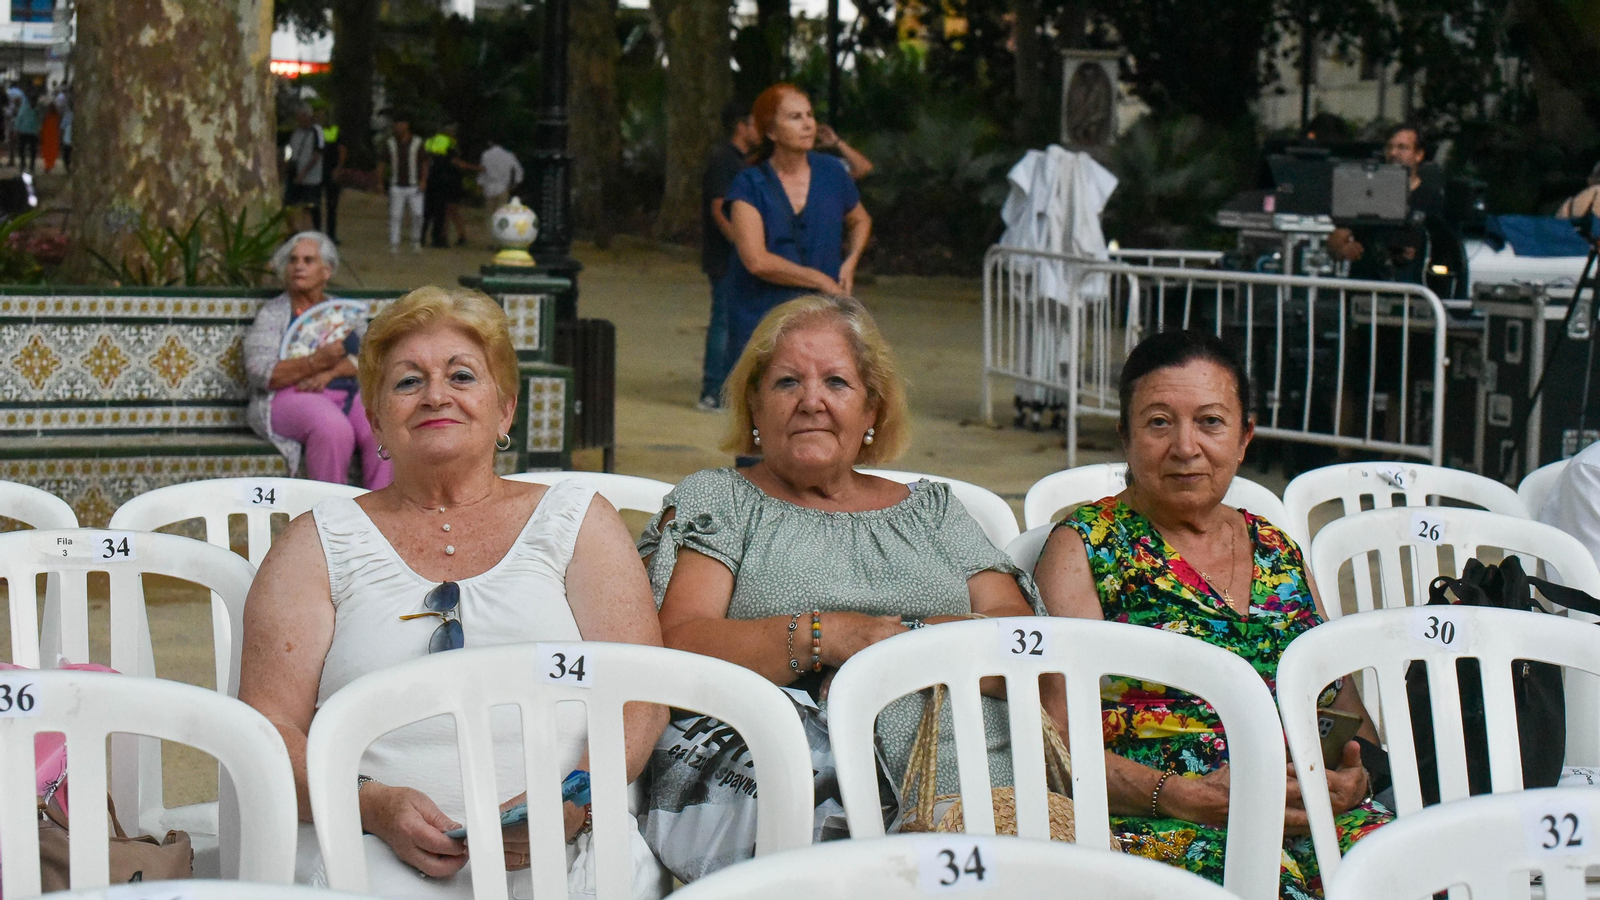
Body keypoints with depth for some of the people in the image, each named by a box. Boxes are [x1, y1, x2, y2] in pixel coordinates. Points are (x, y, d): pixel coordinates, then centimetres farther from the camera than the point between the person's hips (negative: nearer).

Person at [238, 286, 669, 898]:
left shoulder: (578, 521, 19)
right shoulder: (320, 542, 18)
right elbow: (269, 725, 8)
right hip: (372, 846, -1)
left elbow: (639, 698, 8)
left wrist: (574, 801, -12)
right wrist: (371, 803, -12)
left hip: (567, 845, 1)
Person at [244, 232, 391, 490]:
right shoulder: (272, 313, 9)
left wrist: (329, 372, -14)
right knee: (333, 429, -36)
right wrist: (317, 362, -19)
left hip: (347, 394, 4)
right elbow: (261, 374, -6)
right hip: (289, 397, -4)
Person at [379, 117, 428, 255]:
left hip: (414, 186, -1)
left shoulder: (417, 143, 3)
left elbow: (424, 163, 6)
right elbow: (382, 164, 10)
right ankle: (394, 244, 2)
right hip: (396, 186, 1)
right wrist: (380, 182, 4)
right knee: (395, 216, -2)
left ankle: (416, 242, 8)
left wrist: (423, 180, -5)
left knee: (417, 215, -9)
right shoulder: (390, 144, 7)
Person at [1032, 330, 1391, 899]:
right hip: (1158, 828, -5)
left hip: (1319, 819, 5)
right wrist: (1189, 797, -19)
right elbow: (1059, 743, -4)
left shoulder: (1278, 552, 23)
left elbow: (1351, 713, 23)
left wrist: (1357, 772, -2)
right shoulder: (1083, 548, 6)